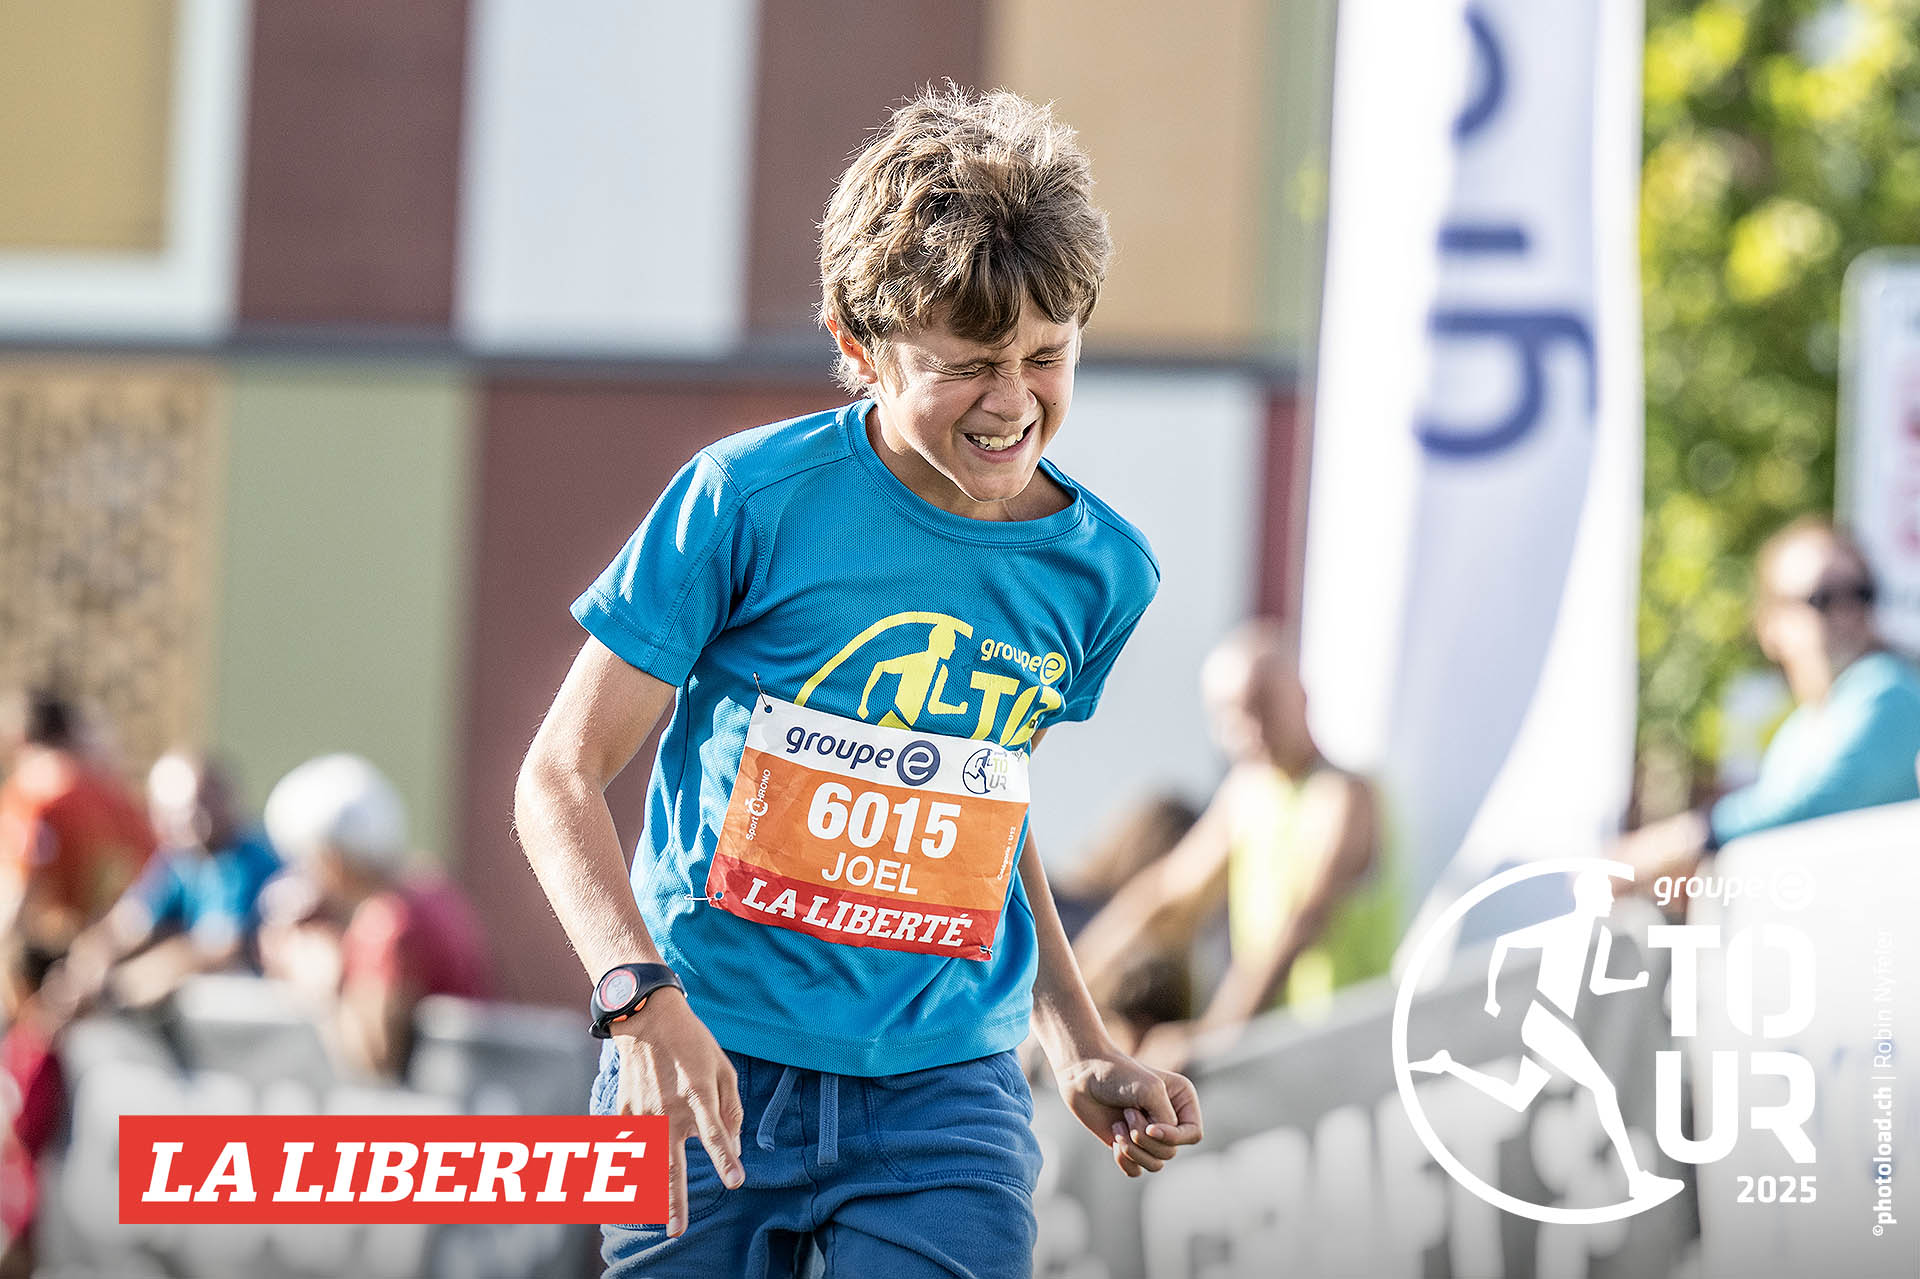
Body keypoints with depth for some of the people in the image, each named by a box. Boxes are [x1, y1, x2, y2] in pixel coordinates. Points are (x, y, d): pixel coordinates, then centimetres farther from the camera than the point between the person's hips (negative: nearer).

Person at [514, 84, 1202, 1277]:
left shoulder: (1103, 571, 4)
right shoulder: (751, 498, -9)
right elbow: (563, 775, -7)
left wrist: (1084, 1054, 15)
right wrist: (643, 996, -22)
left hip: (943, 1089, 2)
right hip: (711, 1067, -2)